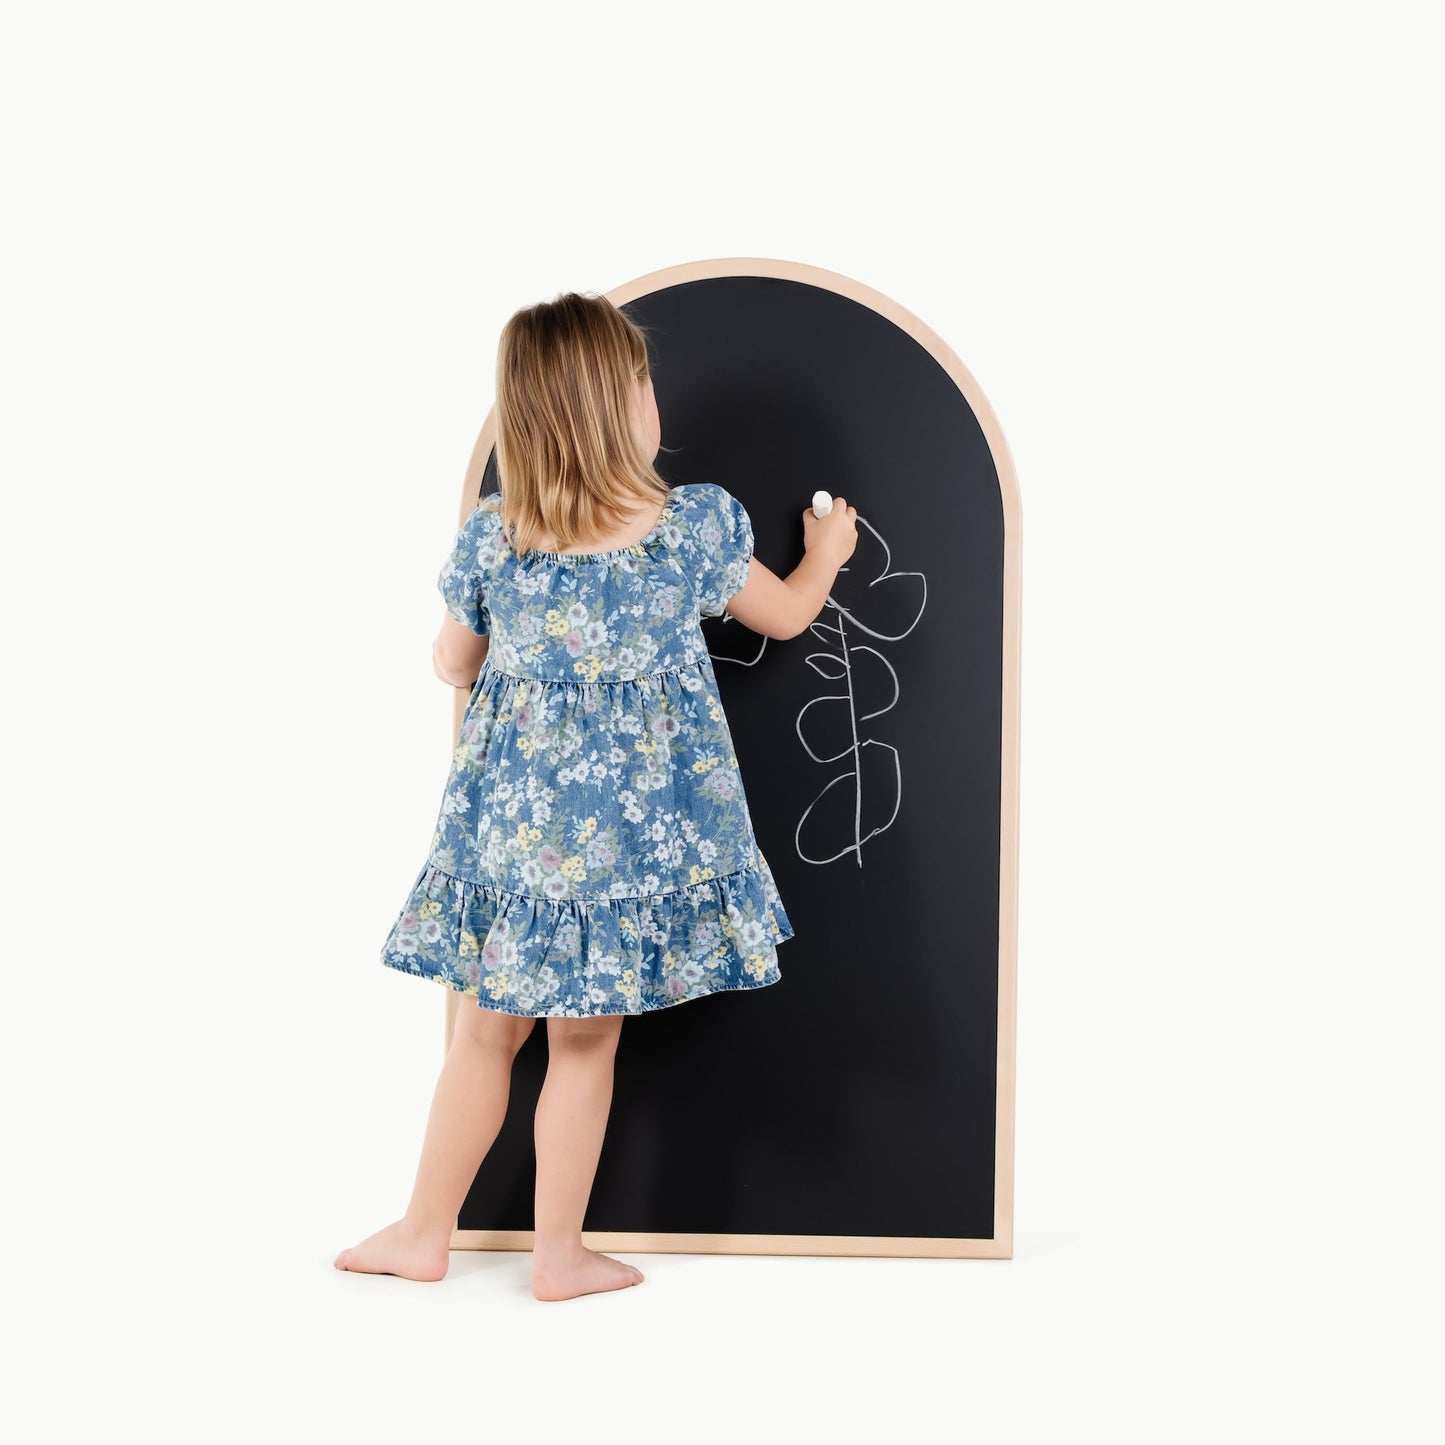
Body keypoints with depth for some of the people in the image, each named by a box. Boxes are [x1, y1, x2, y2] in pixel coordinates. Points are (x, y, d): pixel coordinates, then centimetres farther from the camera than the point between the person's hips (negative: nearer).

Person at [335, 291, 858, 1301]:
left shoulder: (489, 535, -8)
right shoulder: (699, 525, -11)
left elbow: (453, 664, 7)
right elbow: (786, 615, 7)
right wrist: (825, 553, 28)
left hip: (515, 827, 2)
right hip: (637, 828, -1)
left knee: (487, 1030, 18)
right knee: (585, 1044, 12)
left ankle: (426, 1233, 32)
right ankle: (560, 1255, 25)